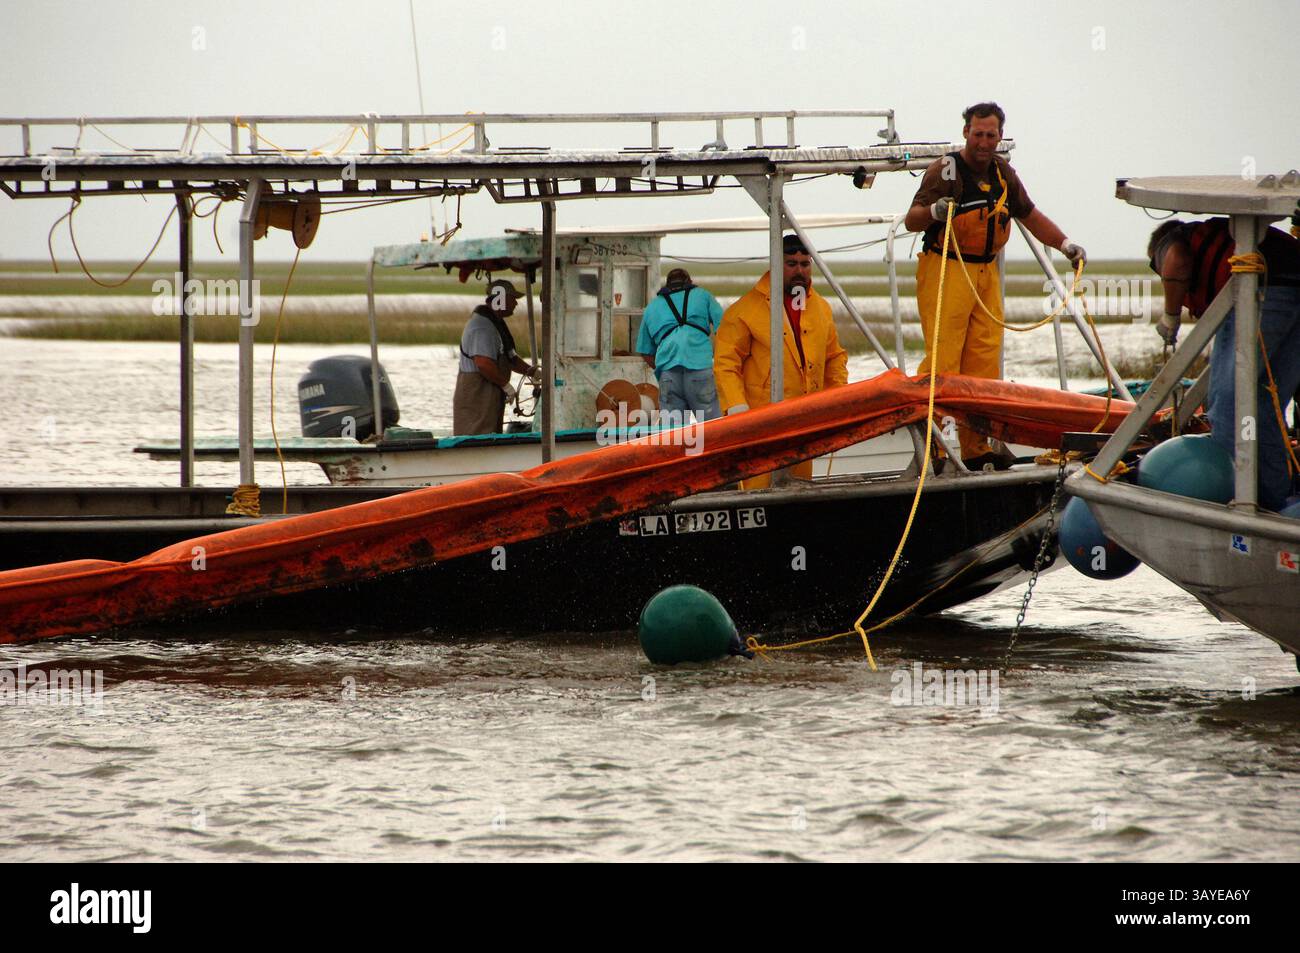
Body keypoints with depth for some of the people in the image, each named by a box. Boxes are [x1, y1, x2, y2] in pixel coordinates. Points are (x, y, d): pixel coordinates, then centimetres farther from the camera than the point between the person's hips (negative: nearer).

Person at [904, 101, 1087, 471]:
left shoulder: (1003, 173, 13)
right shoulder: (945, 170, -8)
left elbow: (1029, 215, 26)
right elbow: (911, 220, -14)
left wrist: (1064, 243, 18)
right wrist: (933, 211, -35)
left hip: (986, 273, 7)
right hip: (945, 271, -7)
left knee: (984, 363, 3)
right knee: (942, 361, -13)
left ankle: (977, 448, 6)